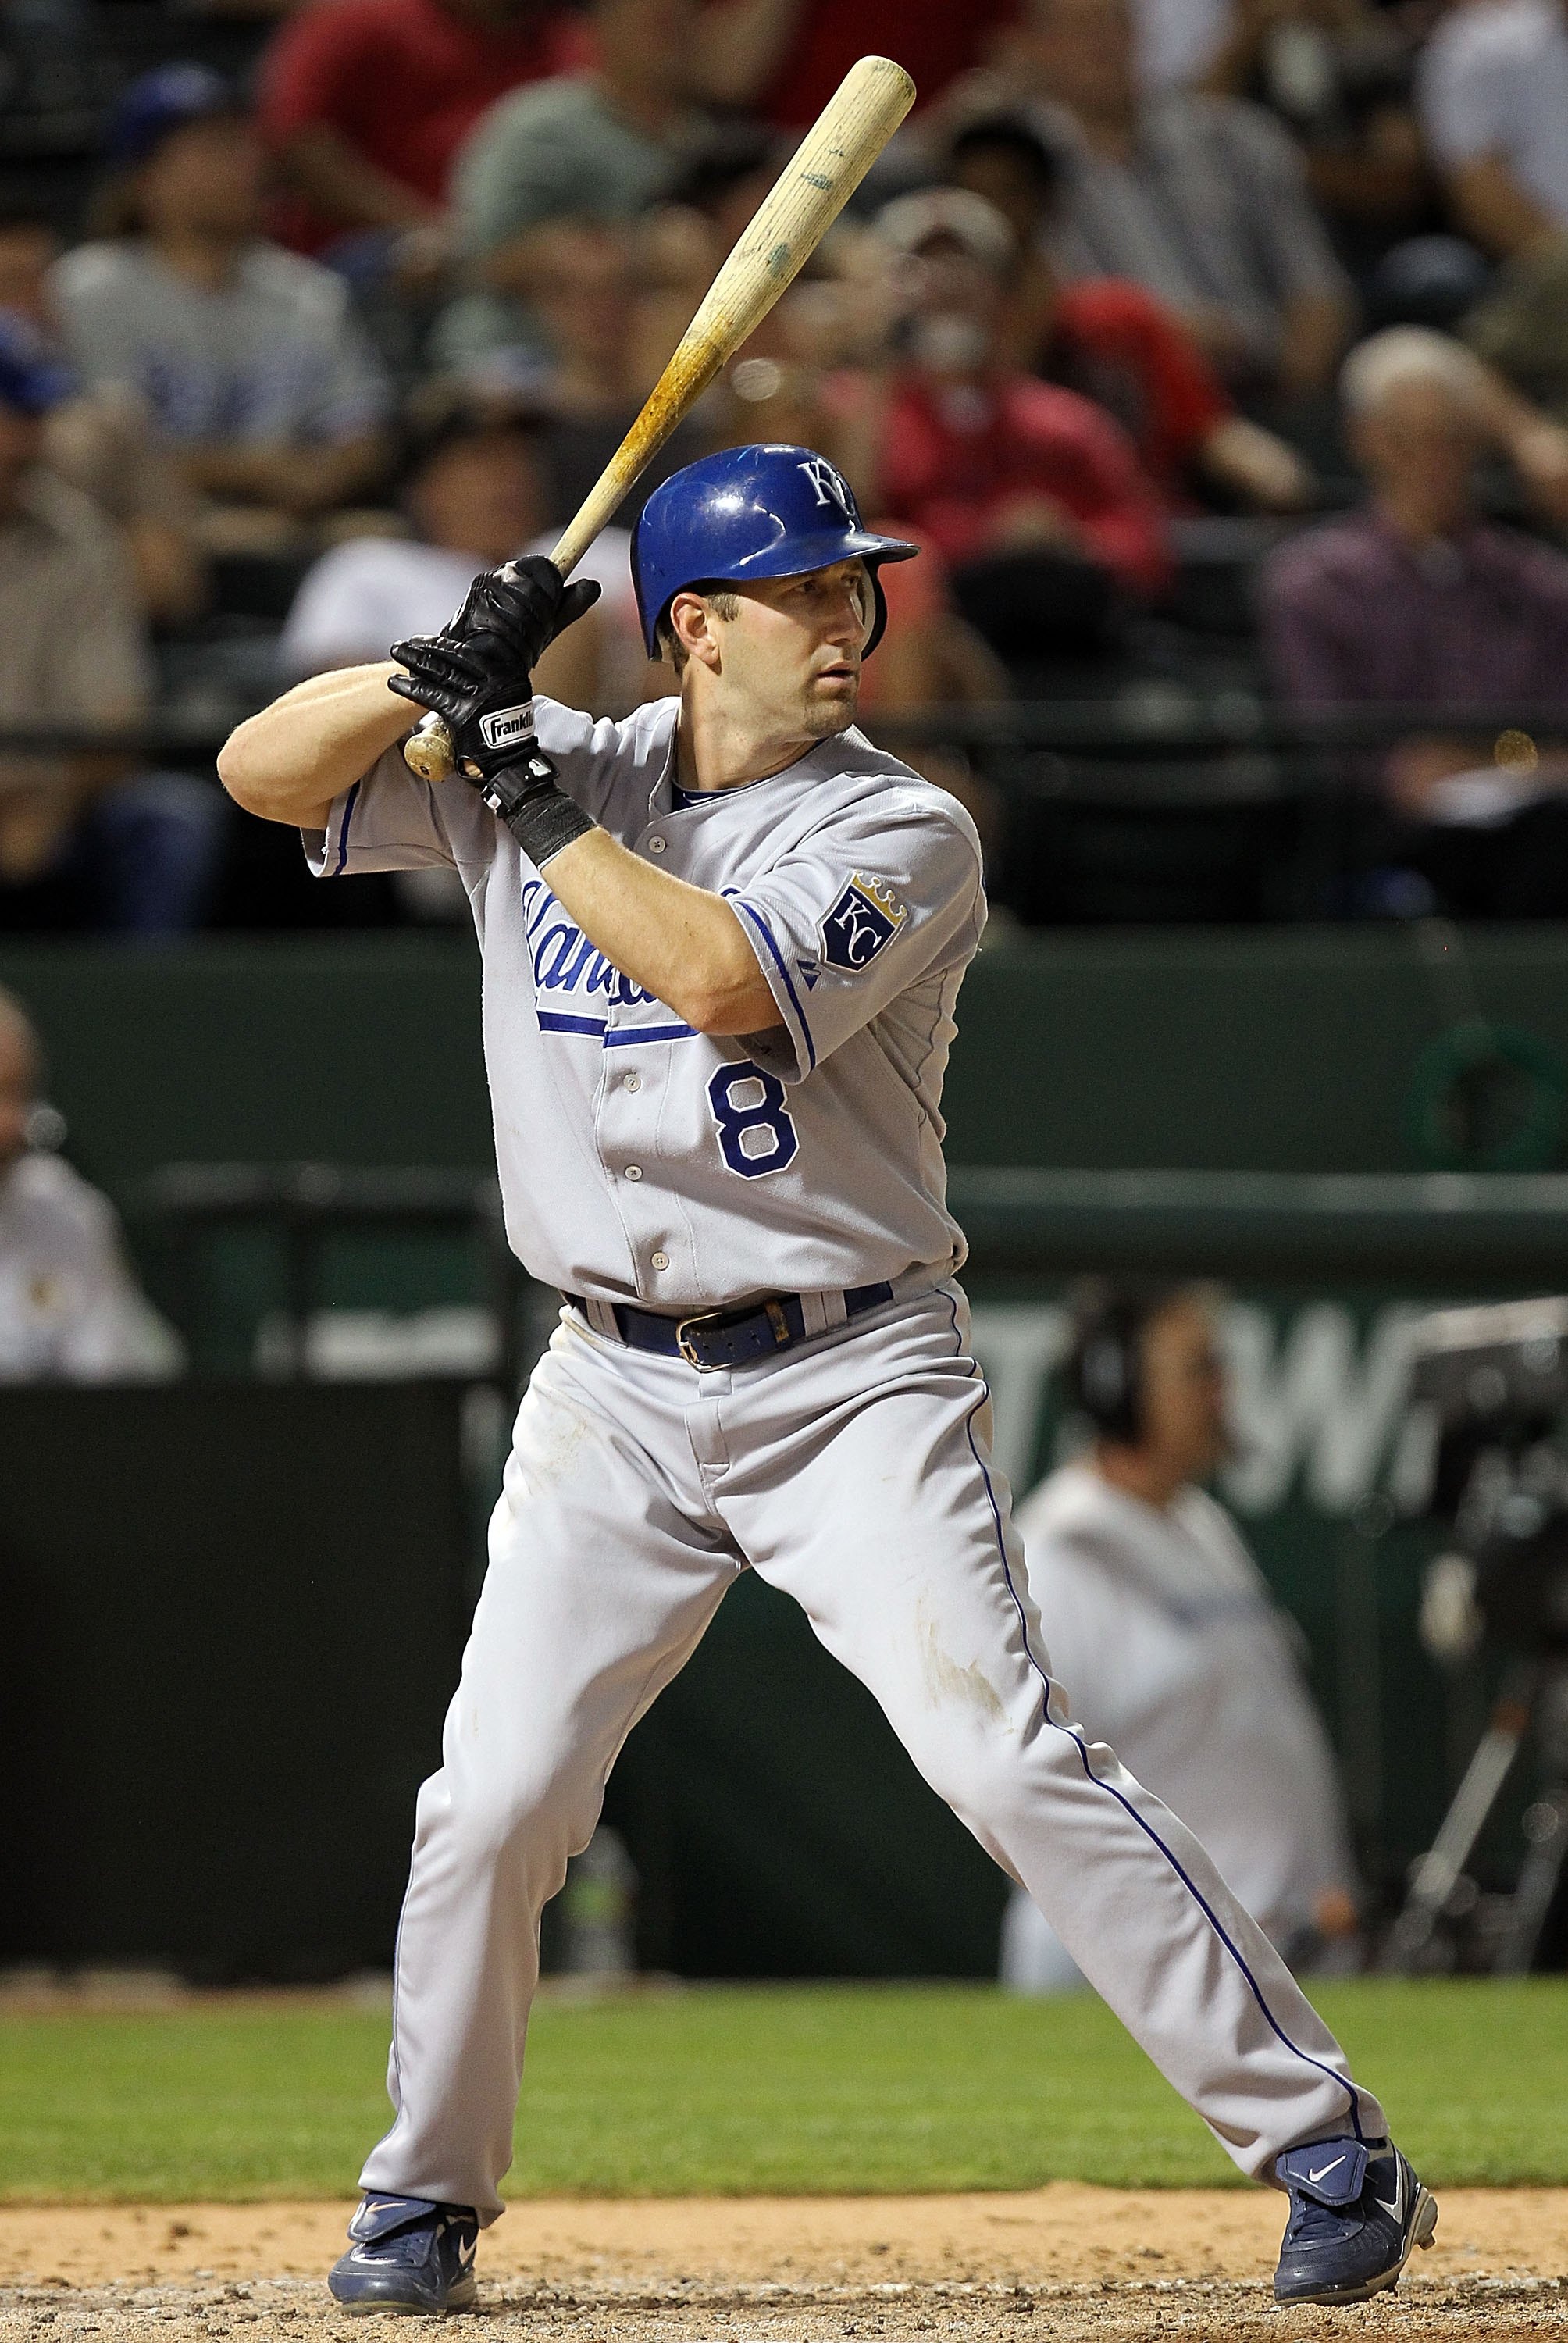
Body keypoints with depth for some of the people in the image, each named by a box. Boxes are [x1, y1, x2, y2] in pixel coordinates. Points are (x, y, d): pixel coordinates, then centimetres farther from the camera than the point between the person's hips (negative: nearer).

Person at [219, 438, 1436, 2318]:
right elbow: (264, 771, 2)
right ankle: (425, 2195, 20)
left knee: (1007, 1759, -15)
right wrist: (439, 677, -15)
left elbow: (725, 979, -24)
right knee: (491, 1802, -1)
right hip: (614, 1391, 3)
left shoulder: (902, 836, -8)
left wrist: (538, 801, -18)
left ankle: (1319, 2143, -10)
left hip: (852, 1386, -3)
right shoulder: (549, 769, 4)